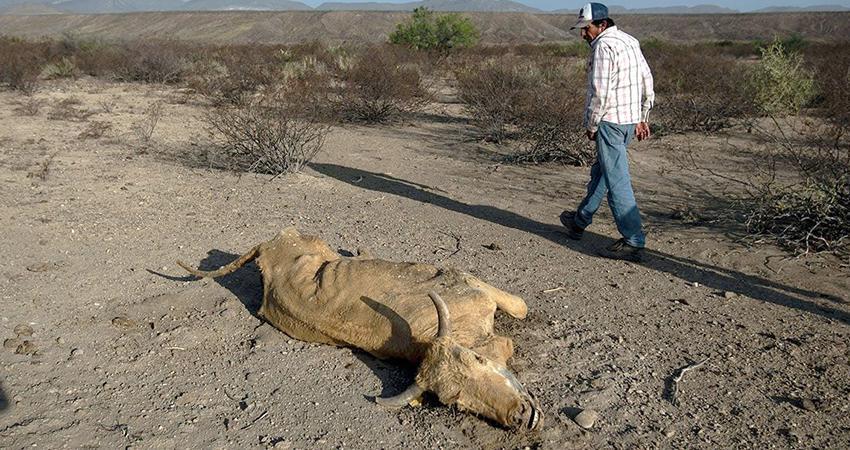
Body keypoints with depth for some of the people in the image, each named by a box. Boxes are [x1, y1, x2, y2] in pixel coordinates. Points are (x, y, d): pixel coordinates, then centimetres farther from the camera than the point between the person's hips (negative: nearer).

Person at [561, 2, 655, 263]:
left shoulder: (603, 46, -14)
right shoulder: (630, 41, 14)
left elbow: (600, 92, -19)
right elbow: (647, 82, 16)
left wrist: (591, 125, -8)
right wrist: (641, 119, 20)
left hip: (610, 121, -10)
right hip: (630, 119, 10)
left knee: (617, 181, -7)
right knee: (600, 172, 21)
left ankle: (633, 243, -5)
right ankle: (579, 221, 37)